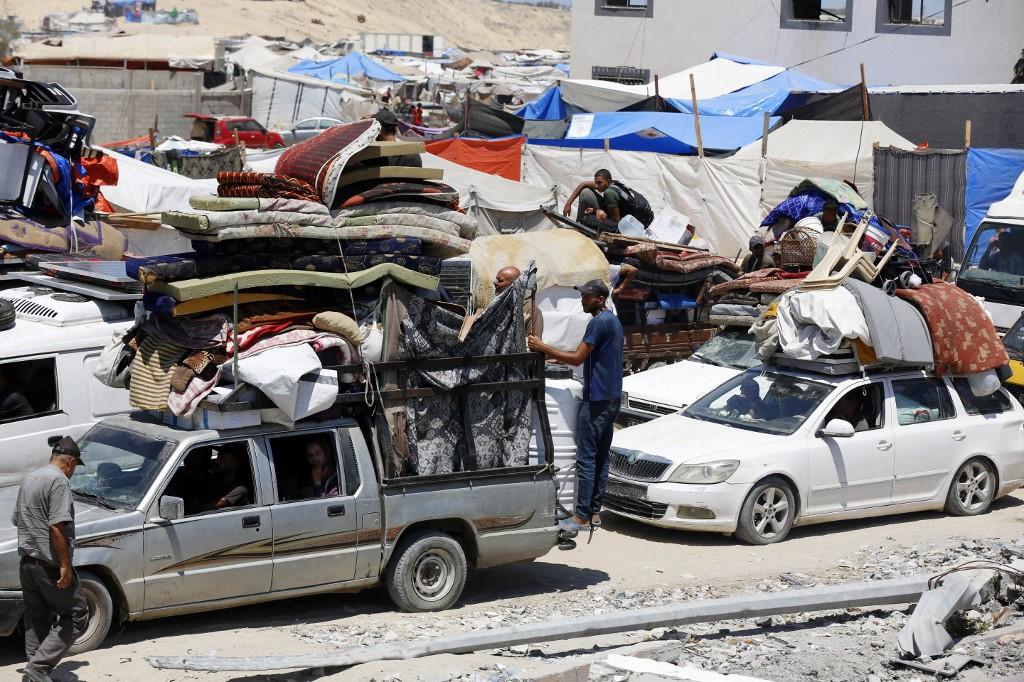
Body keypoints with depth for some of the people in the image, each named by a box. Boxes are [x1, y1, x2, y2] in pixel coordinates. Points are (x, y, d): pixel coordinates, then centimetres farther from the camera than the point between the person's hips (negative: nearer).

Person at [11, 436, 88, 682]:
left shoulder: (29, 479, 16)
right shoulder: (58, 480, -14)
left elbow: (18, 521, 24)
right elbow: (56, 525, -22)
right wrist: (65, 565, -20)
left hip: (26, 563, 9)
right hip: (49, 565, -9)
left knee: (36, 621, 14)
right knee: (76, 616, -2)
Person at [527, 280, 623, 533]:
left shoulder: (599, 322, -15)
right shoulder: (613, 321, 17)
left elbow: (578, 359, -15)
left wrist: (543, 348, -12)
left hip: (597, 399, -10)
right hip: (612, 398, 10)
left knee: (586, 458, -8)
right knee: (601, 457, 11)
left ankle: (582, 516, -7)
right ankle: (594, 512, 13)